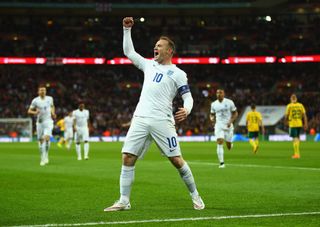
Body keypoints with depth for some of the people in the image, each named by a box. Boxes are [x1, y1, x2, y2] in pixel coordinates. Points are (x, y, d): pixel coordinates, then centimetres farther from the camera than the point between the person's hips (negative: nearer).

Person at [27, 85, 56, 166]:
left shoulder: (50, 99, 4)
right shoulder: (35, 100, -3)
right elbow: (29, 111, -1)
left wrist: (53, 113, 6)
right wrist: (35, 112, -21)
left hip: (48, 121, 0)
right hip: (40, 122, 0)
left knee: (47, 138, -20)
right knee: (40, 140, 3)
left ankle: (45, 156, -6)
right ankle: (42, 158, 16)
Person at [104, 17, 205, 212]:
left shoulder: (178, 73, 5)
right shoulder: (149, 65, 20)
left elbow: (188, 97, 0)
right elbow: (129, 51, 28)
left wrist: (186, 110, -21)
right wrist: (127, 29, 21)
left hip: (162, 121, -5)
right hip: (140, 120, 5)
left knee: (177, 160, -6)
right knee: (127, 158, -5)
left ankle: (195, 196, 11)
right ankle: (124, 201, 1)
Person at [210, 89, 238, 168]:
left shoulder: (229, 102, -4)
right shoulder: (214, 104, 4)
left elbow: (235, 113, 2)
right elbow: (212, 114, 16)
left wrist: (231, 121, -12)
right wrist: (212, 118, -7)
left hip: (228, 126, -1)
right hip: (219, 125, 1)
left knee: (229, 147, 5)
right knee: (219, 143, -16)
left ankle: (230, 144, 45)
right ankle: (221, 163, -14)